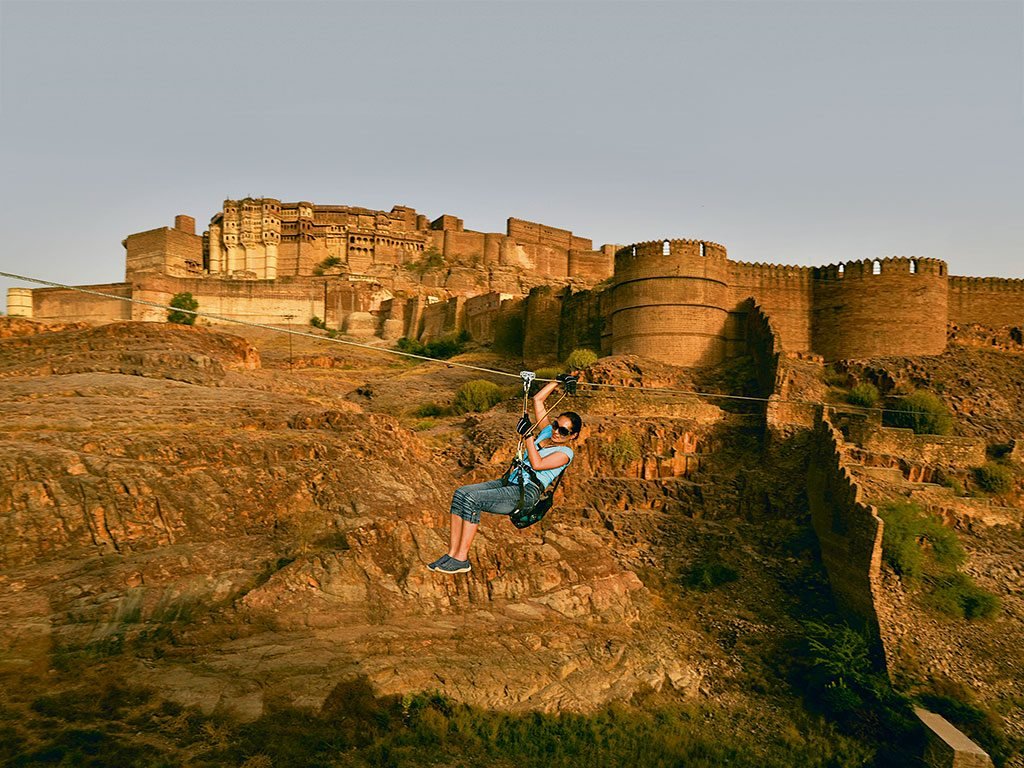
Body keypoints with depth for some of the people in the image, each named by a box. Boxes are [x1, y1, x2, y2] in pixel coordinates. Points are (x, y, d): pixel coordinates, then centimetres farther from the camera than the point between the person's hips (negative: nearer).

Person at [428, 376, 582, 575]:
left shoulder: (565, 453, -2)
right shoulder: (548, 432, 19)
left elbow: (538, 464, -19)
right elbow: (537, 399, 21)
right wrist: (557, 382, 19)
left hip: (526, 493, -8)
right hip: (509, 483, 8)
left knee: (472, 499, -27)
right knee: (460, 494, -16)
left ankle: (461, 558, -21)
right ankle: (453, 552, -16)